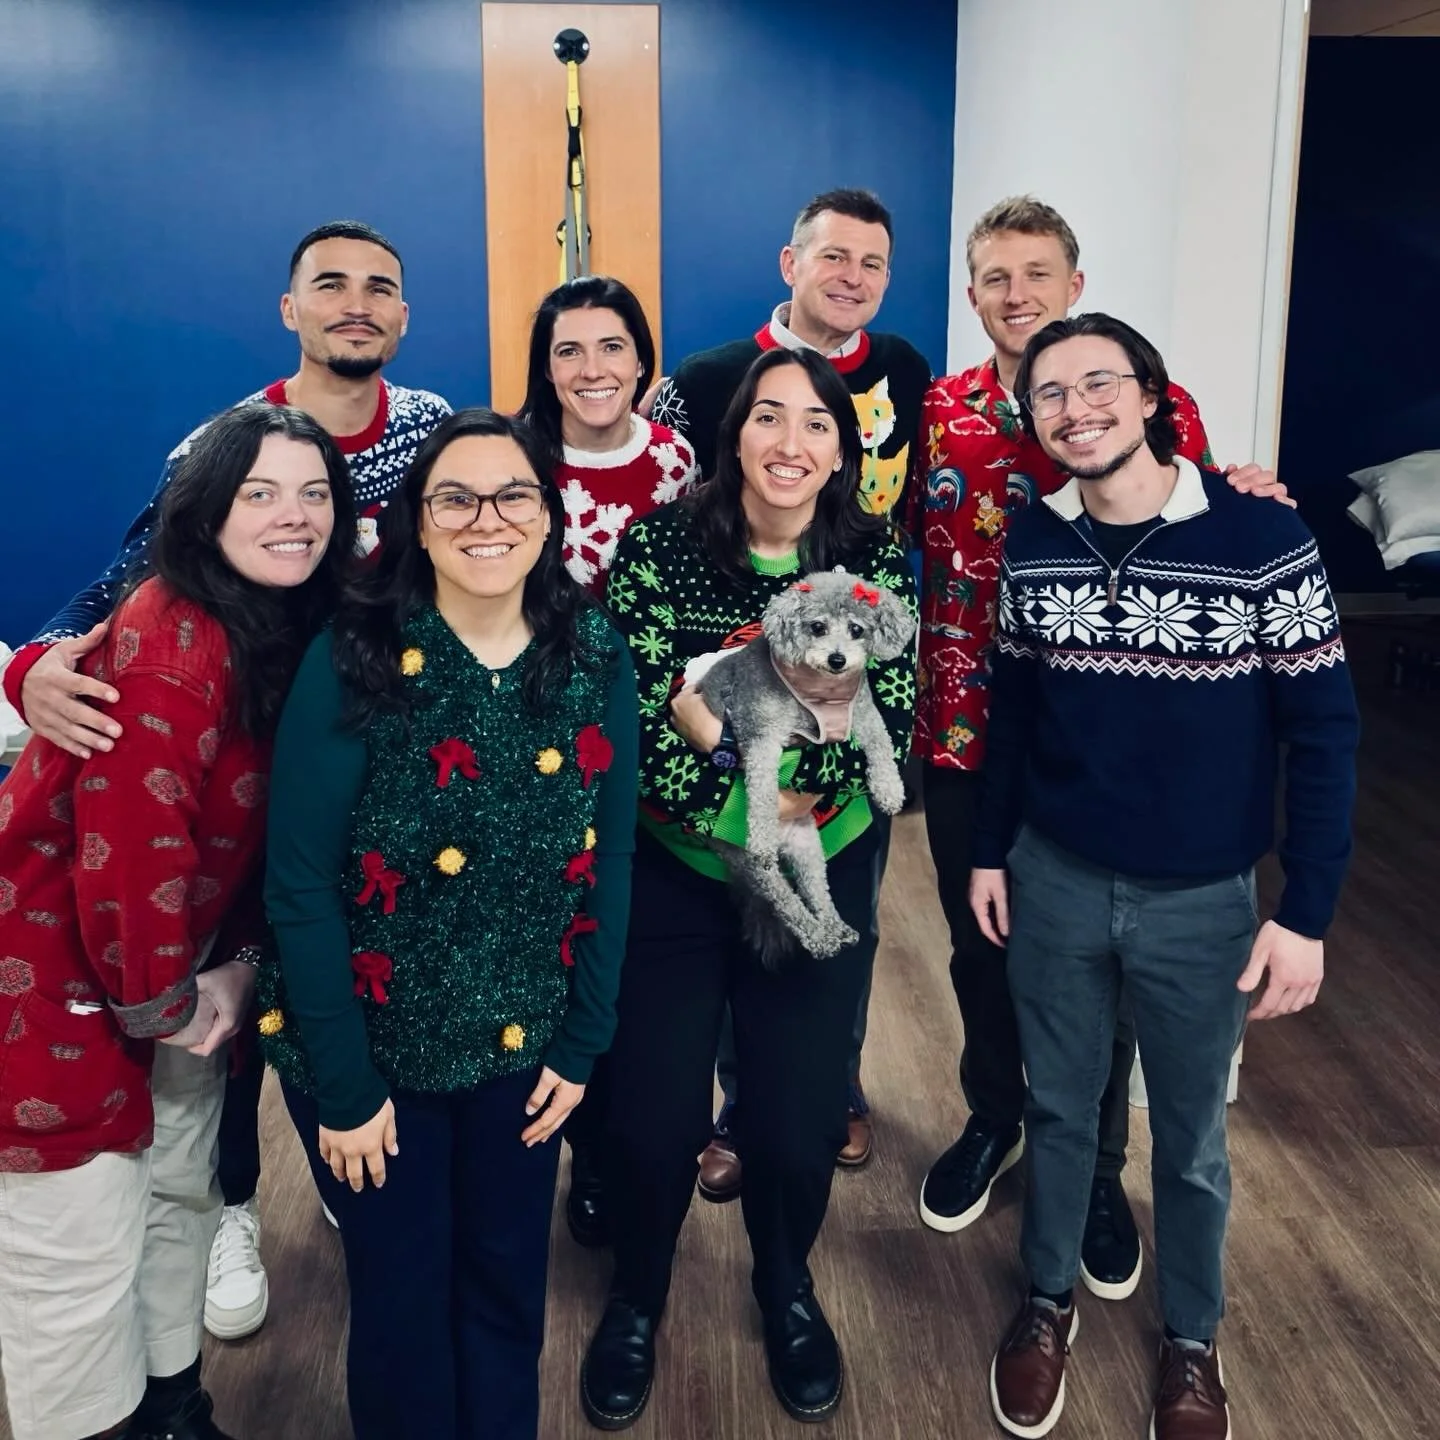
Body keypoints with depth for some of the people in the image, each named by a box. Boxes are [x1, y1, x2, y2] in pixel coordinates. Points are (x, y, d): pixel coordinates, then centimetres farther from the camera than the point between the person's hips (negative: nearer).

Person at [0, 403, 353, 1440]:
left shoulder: (295, 633, 0)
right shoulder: (169, 646, -27)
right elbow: (126, 847, -29)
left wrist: (237, 964, -3)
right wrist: (161, 1003, -15)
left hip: (173, 970, 9)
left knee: (183, 1201, 23)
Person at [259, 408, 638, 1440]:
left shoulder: (597, 659, -6)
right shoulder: (353, 663, -17)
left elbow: (610, 861, -1)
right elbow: (301, 886, -16)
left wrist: (582, 1043, -1)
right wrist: (344, 1083, -14)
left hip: (522, 1046, 3)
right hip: (368, 1045, -3)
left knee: (509, 1284, 19)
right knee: (402, 1297, 15)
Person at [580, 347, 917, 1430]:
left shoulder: (877, 559, -6)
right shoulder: (658, 545, -11)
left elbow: (895, 718, -13)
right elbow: (621, 714, -17)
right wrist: (738, 813, -19)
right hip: (673, 872, -1)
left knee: (800, 1123, 8)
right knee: (655, 1119, 5)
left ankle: (787, 1288, 41)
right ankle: (637, 1297, 37)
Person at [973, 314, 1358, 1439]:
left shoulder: (1264, 539, -16)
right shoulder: (1032, 544, -3)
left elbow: (1323, 734, -12)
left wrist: (1307, 914, -12)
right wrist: (991, 852, 10)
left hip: (1202, 900, -2)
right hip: (1053, 882, 3)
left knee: (1191, 1138, 16)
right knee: (1058, 1108, 19)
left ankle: (1192, 1338, 40)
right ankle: (1049, 1297, 42)